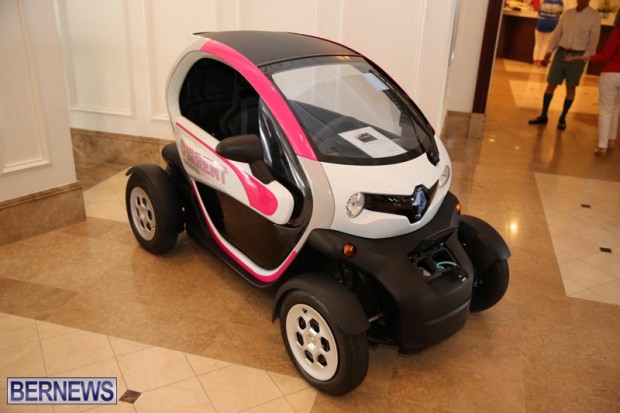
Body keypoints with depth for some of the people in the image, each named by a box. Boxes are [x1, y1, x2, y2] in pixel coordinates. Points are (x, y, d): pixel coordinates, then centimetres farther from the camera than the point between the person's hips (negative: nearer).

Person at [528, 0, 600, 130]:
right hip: (561, 52, 3)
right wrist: (549, 50, 3)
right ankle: (543, 116, 13)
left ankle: (562, 119, 15)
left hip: (578, 55, -3)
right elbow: (557, 33, 10)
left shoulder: (595, 16, -3)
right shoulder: (567, 13, 8)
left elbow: (593, 40, -4)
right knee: (551, 84, 3)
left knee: (571, 88, 5)